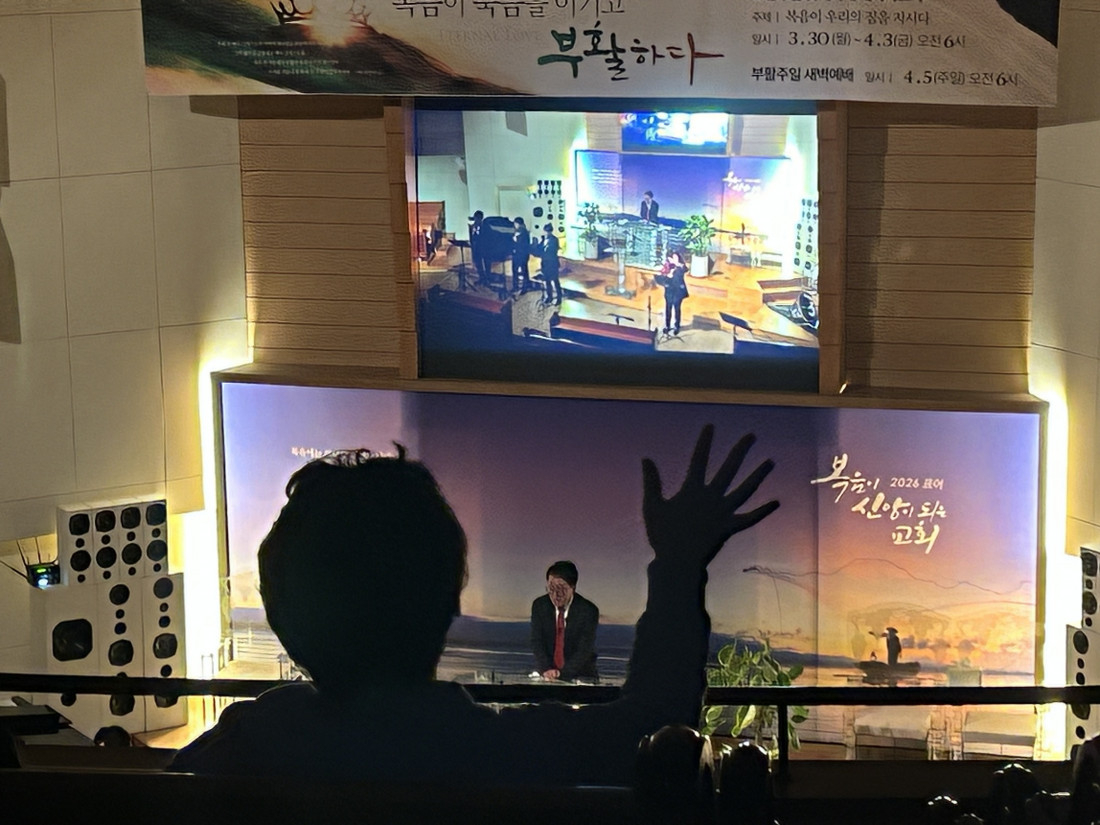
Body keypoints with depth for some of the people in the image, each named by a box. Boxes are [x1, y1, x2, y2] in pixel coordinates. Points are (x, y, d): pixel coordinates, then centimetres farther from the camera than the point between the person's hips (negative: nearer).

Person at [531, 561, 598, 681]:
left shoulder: (588, 610, -8)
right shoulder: (539, 605, 1)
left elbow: (584, 651, -12)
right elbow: (536, 642, -2)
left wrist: (561, 673, -23)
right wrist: (546, 670, -18)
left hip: (579, 677, -2)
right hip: (546, 675, 2)